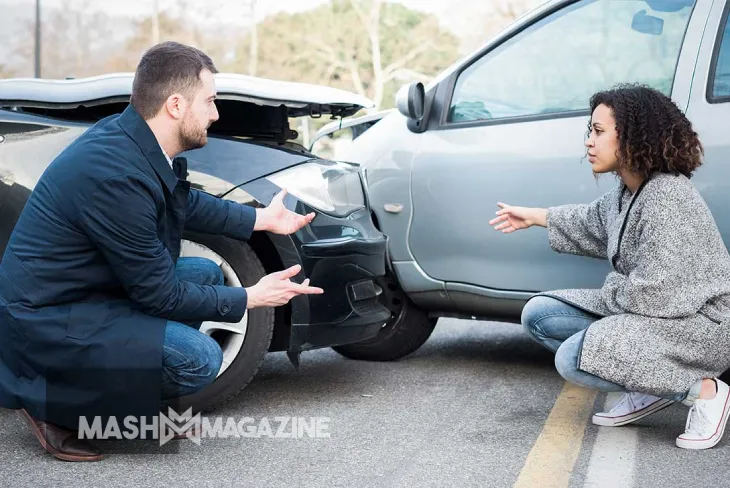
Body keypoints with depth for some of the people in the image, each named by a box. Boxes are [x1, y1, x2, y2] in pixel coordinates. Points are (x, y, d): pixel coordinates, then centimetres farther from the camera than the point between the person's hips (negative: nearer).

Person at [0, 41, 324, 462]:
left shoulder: (131, 135, -2)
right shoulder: (117, 174, -29)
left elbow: (187, 202, 20)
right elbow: (159, 294, -19)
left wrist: (263, 218, 18)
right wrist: (250, 298, -10)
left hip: (86, 289, 10)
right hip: (45, 321, -10)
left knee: (207, 273, 11)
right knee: (200, 358, -20)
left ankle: (145, 409, 12)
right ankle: (55, 406, -4)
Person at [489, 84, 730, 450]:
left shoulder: (667, 196, -25)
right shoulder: (628, 190, 4)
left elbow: (655, 294, -27)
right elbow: (594, 222, 27)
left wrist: (611, 290, -7)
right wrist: (534, 217, 29)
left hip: (700, 322, -10)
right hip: (655, 310, 10)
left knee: (573, 358, -24)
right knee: (538, 314, 4)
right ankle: (650, 386, 6)